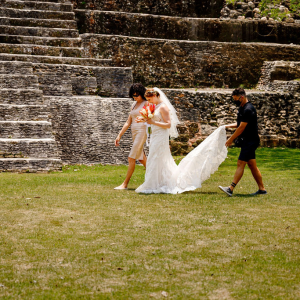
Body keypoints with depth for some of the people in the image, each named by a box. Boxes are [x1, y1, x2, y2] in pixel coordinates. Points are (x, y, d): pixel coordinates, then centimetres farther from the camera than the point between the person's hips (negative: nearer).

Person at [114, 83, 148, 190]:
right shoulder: (134, 105, 17)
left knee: (131, 158, -11)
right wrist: (119, 135, 14)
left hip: (142, 131, -8)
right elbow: (128, 122, 17)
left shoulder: (146, 104, -5)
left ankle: (125, 184, -9)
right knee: (141, 158, 12)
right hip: (134, 133, 8)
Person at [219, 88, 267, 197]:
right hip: (247, 141, 10)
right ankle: (262, 189, 14)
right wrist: (228, 126, 15)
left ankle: (231, 188, -18)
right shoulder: (242, 108, 13)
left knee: (240, 164, -13)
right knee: (252, 165, 10)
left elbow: (241, 127, -20)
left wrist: (231, 139, -13)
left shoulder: (248, 109, -19)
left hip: (250, 141, -10)